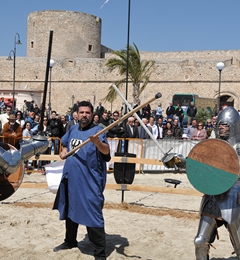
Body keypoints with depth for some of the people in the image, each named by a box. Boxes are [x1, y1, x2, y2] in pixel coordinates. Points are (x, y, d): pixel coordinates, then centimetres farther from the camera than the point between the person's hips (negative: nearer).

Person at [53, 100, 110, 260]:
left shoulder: (97, 130, -12)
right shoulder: (73, 130, 9)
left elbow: (106, 151, -29)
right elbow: (65, 143, 29)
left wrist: (97, 142, -50)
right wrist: (64, 151, 8)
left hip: (90, 181, -8)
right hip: (71, 177, 8)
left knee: (93, 215, -9)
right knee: (70, 210, 22)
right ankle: (70, 241, 42)